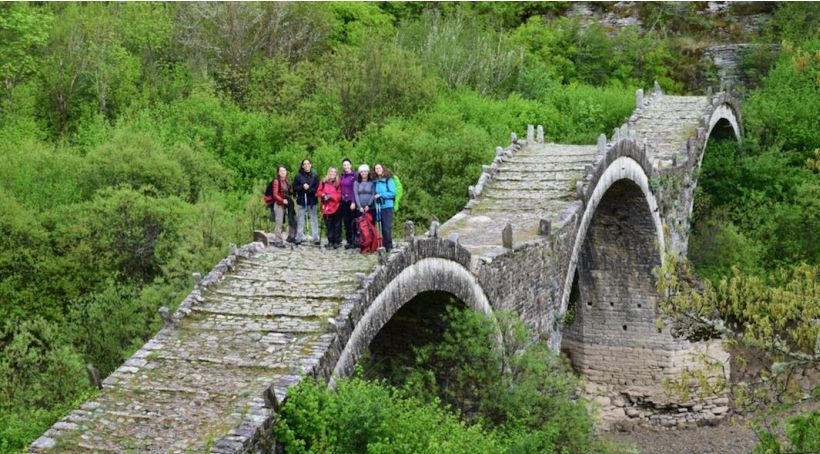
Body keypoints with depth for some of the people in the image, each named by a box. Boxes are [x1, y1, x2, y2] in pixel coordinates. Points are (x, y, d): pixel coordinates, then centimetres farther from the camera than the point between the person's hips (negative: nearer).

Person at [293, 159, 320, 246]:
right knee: (300, 220, 5)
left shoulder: (315, 176, 2)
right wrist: (302, 187, -16)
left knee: (314, 220, 3)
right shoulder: (298, 175, 3)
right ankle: (299, 239, 10)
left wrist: (309, 189, -17)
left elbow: (317, 188, -3)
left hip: (312, 201, 0)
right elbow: (295, 187, 0)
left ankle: (316, 239, 6)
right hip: (301, 201, 0)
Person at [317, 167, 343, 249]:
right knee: (328, 225, 9)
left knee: (337, 225, -1)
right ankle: (330, 241, 17)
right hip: (326, 207, 4)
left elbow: (339, 195, -8)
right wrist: (323, 195, -12)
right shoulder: (323, 182, 9)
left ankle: (337, 242, 6)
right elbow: (318, 192, 9)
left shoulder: (338, 183, -2)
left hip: (336, 207, -4)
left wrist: (330, 196, -18)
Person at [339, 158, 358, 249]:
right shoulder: (342, 176, 12)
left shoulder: (354, 175, -6)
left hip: (351, 202, -6)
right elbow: (340, 189, 15)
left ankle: (354, 241, 0)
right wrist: (340, 199, 6)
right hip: (344, 202, 6)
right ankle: (349, 241, 14)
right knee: (346, 222, 8)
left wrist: (353, 202, -15)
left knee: (353, 222, -4)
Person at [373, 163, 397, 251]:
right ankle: (384, 245, 11)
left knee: (387, 227, -9)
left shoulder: (389, 180, -2)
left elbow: (392, 193, -7)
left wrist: (380, 195, -9)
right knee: (381, 227, 5)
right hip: (378, 207, 5)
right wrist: (374, 197, 1)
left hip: (387, 206, -5)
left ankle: (389, 246, -3)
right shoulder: (375, 181, 12)